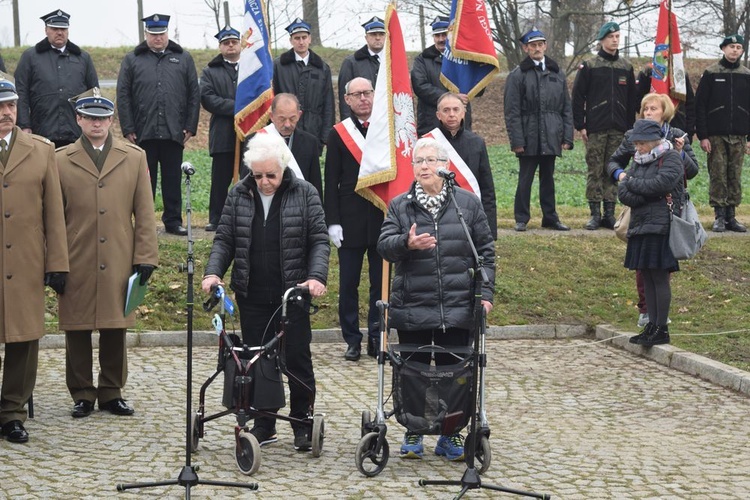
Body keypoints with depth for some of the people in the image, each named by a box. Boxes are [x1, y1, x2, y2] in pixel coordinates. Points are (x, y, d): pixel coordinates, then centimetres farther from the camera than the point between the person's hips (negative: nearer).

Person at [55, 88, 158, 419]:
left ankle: (111, 393, 20)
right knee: (77, 332, 4)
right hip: (76, 265, -1)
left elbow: (145, 213, 6)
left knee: (115, 331, 7)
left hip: (119, 264, 1)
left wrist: (146, 256, 0)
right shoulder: (61, 160, 4)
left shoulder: (134, 158, 8)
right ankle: (82, 394, 16)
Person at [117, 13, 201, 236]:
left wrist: (190, 126, 1)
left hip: (174, 132, 1)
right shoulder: (132, 60, 7)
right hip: (143, 132, -1)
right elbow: (123, 96, 4)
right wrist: (128, 129, -4)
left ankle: (173, 221, 14)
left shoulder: (183, 59, 10)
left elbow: (194, 95, 8)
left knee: (173, 179, 6)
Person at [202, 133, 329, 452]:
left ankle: (303, 424, 13)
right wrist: (213, 272, -7)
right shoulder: (239, 195, 6)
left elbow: (319, 240, -2)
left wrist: (316, 276, -16)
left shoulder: (304, 194, 0)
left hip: (293, 293, -2)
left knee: (297, 359, 2)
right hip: (252, 296, 3)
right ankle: (263, 425, 16)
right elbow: (224, 240, 9)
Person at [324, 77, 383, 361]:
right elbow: (331, 183, 1)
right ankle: (352, 340, 12)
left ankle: (377, 339, 16)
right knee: (349, 283, 3)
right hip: (350, 220, -1)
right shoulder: (338, 134, 2)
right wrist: (333, 222, -7)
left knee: (381, 282, 6)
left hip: (383, 218, 1)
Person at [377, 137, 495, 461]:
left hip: (457, 309, 0)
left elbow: (485, 251, 7)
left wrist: (485, 293, -1)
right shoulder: (399, 206, 6)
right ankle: (412, 435, 19)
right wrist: (407, 243, -26)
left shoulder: (468, 203, 5)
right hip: (412, 308, 0)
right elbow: (384, 246, -4)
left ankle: (450, 436, 16)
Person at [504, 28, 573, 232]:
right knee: (525, 179, 2)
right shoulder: (517, 75, -2)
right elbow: (512, 112, -5)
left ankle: (550, 217, 19)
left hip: (551, 138, 4)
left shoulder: (557, 74, 11)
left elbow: (566, 108, 12)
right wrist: (517, 140, -11)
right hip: (529, 138, -3)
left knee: (548, 179, 11)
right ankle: (521, 219, 10)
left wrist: (567, 137, 5)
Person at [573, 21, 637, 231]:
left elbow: (632, 99, 15)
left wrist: (630, 127, 9)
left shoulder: (626, 67, 11)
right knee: (595, 172, -2)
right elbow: (578, 97, 0)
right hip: (595, 128, -3)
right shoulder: (589, 66, 1)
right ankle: (595, 214, 3)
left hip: (618, 129, 3)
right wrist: (580, 125, -6)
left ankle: (610, 213, 11)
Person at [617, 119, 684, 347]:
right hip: (640, 226, 7)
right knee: (647, 277, 9)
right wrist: (647, 194, -11)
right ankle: (652, 325, 15)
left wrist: (630, 183, -6)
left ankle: (661, 329, -1)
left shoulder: (671, 158, -3)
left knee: (659, 277, -6)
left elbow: (659, 184, -20)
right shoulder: (639, 161, 17)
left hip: (661, 228, -7)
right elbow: (622, 193, 6)